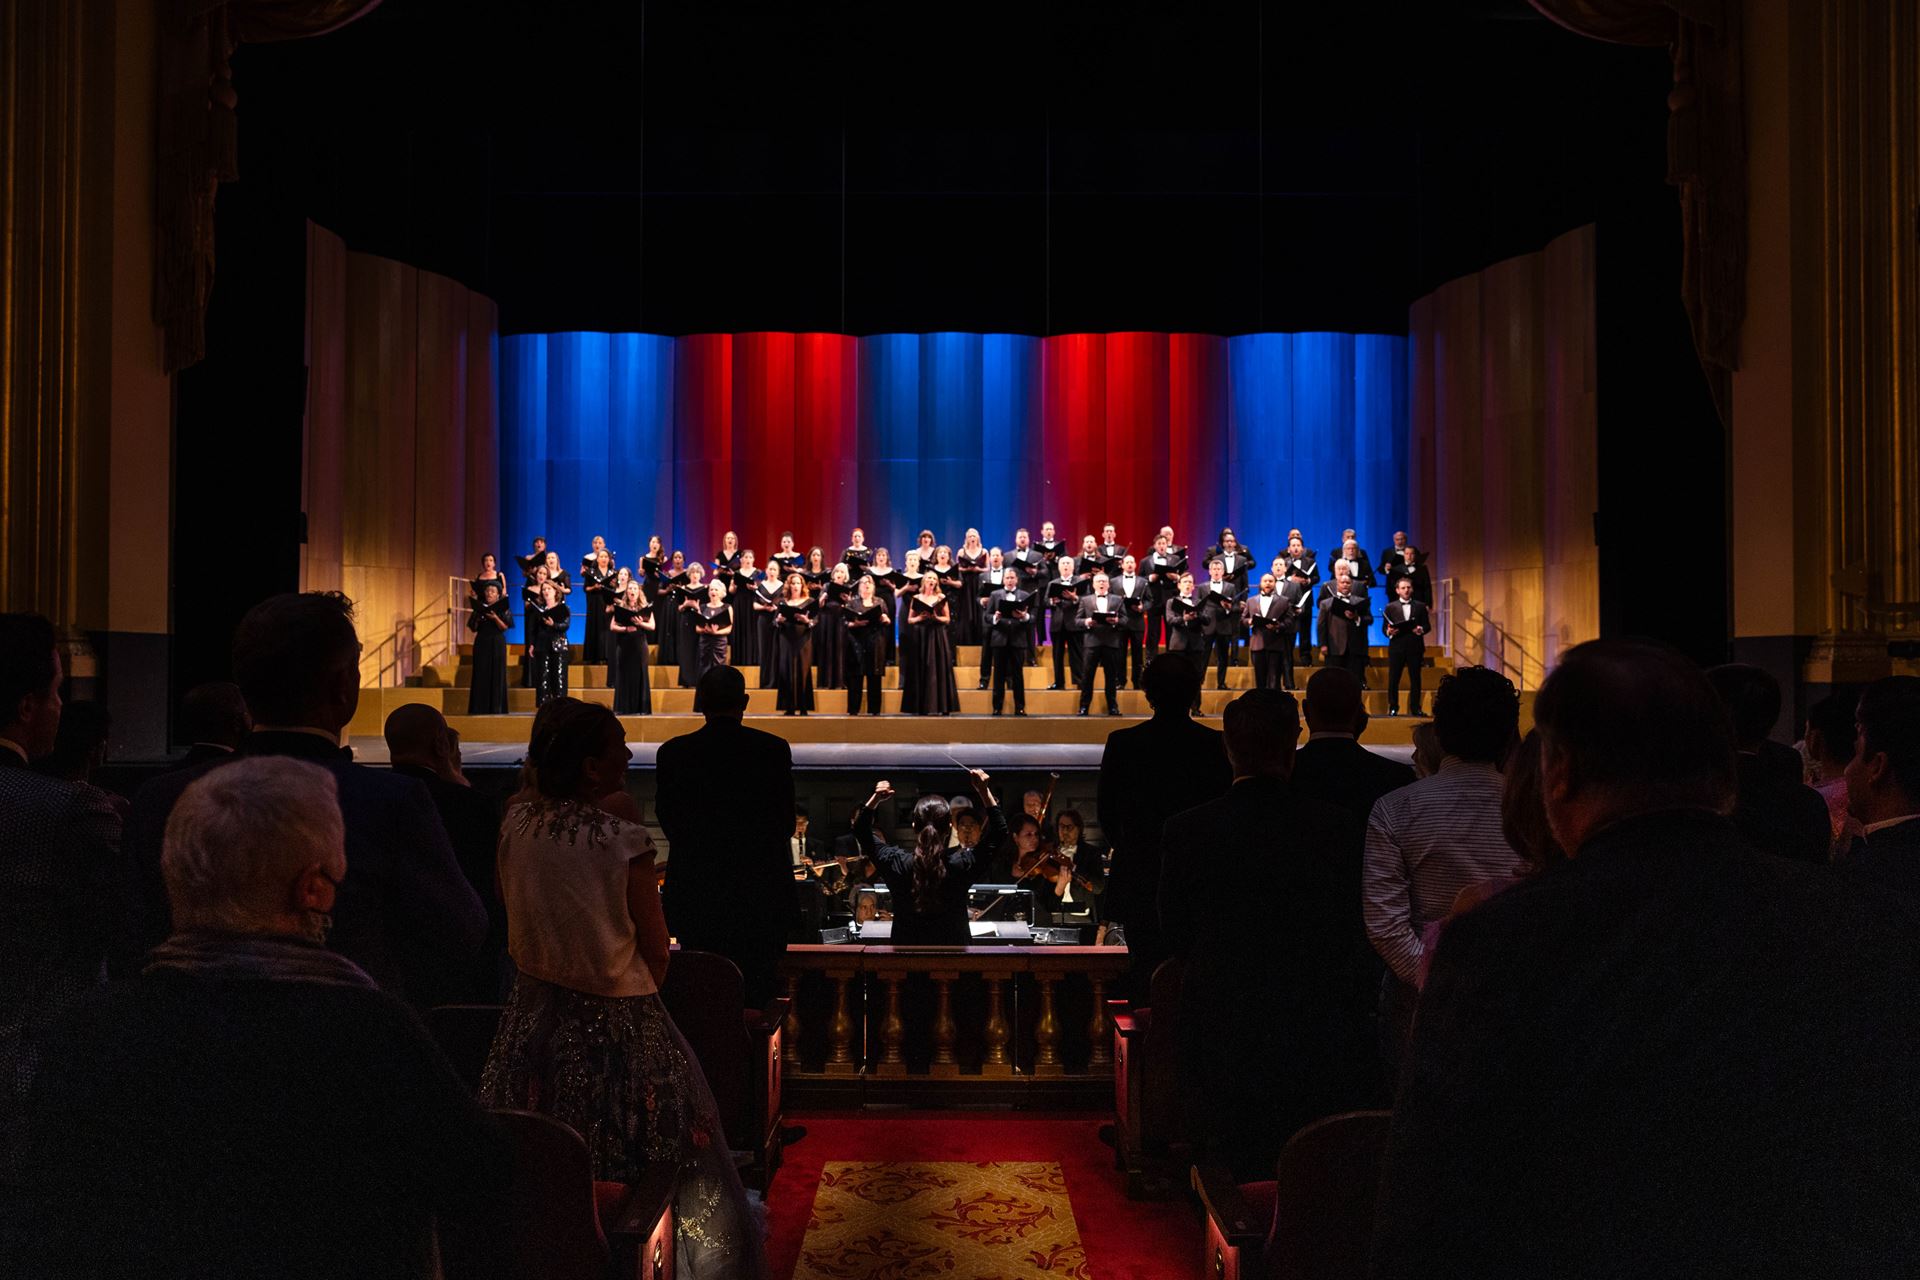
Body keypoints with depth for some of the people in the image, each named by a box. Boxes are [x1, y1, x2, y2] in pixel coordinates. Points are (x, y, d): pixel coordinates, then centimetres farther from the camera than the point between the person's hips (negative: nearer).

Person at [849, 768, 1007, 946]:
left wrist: (875, 798, -12)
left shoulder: (897, 864, -16)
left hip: (906, 946, 1)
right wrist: (985, 791, -11)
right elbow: (999, 832, -5)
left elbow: (860, 830, 0)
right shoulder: (961, 866, -18)